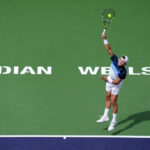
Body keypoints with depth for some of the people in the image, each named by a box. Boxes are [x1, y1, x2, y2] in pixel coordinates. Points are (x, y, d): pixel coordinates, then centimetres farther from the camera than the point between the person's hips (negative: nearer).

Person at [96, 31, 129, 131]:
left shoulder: (123, 72, -35)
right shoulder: (115, 60, -24)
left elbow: (116, 82, -30)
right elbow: (109, 49, -22)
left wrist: (107, 80, -29)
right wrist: (105, 39, -30)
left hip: (116, 85, -6)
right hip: (109, 81, 6)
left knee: (113, 101, -5)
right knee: (108, 98, 16)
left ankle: (114, 121, 7)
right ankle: (106, 116, 29)